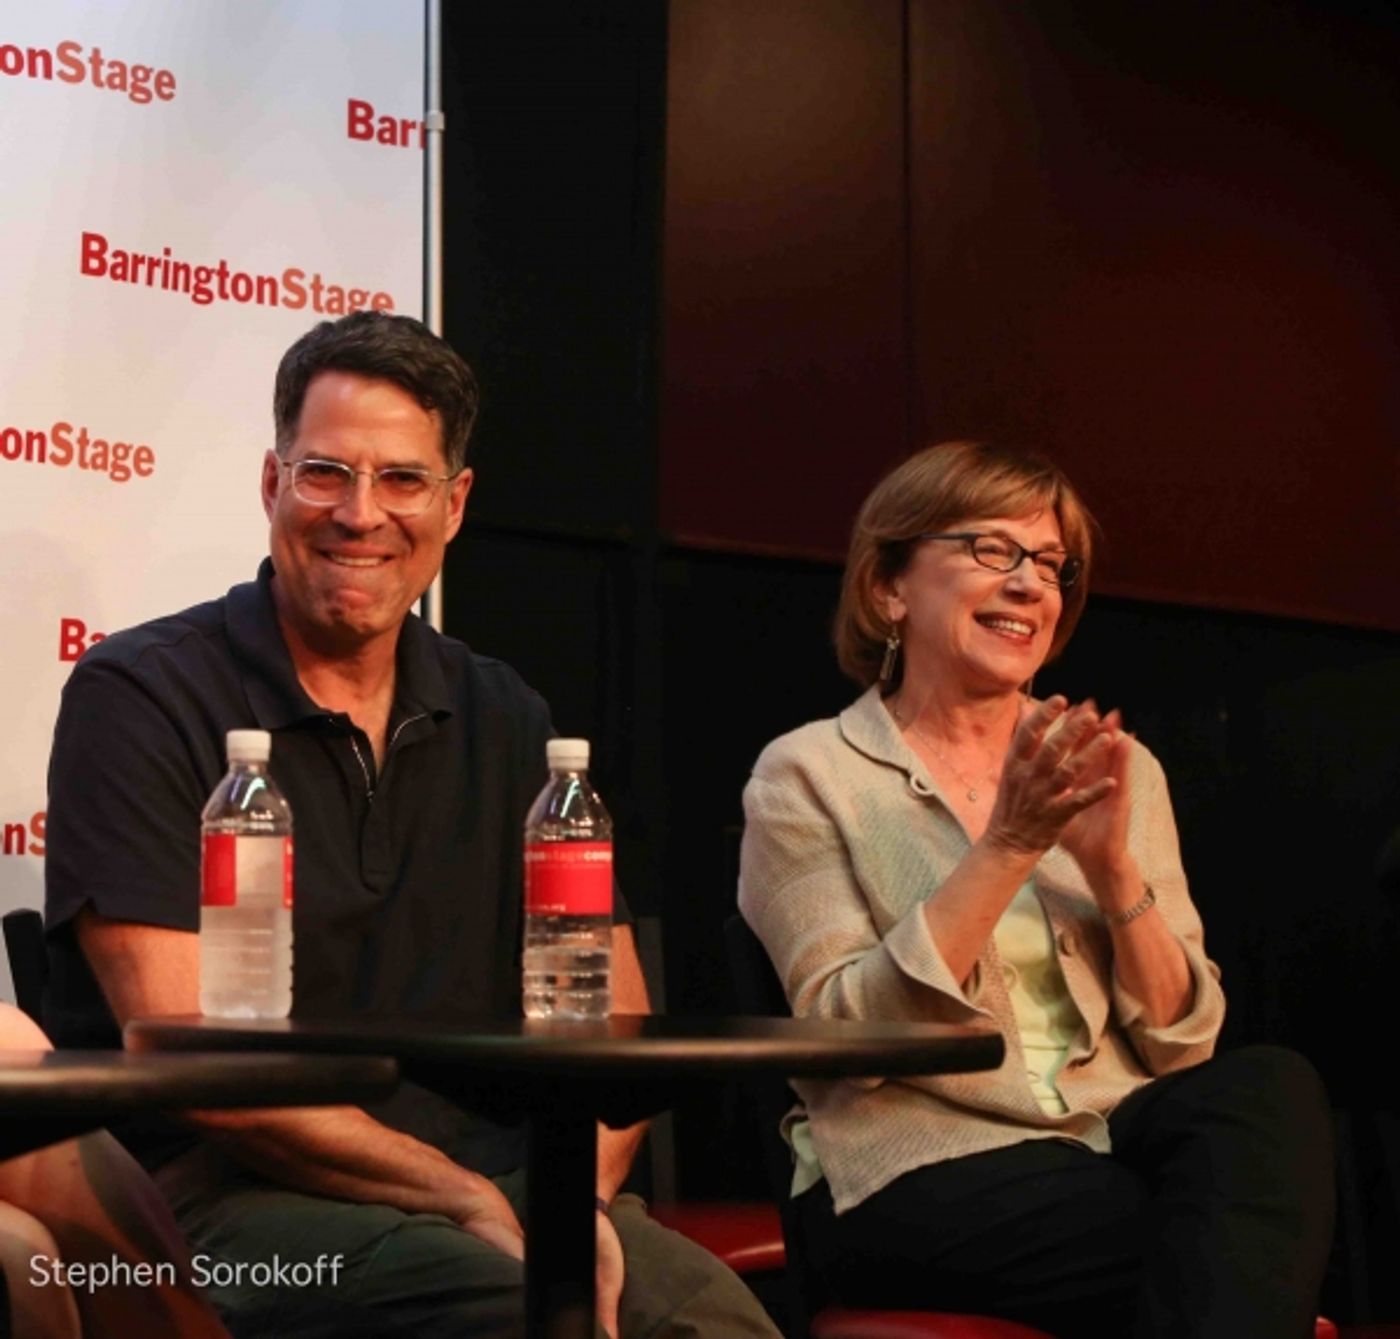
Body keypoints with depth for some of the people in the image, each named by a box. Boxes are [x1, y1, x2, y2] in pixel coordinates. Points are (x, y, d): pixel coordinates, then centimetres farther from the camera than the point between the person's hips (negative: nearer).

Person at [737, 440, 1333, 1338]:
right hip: (919, 1181, -5)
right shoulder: (810, 775, 2)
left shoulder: (1120, 770, 13)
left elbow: (1183, 1042, 7)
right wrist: (1006, 850, -16)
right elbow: (842, 1037, -10)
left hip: (1115, 1147, 5)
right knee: (1244, 1246, -33)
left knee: (1267, 1085, -30)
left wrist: (1112, 867, -9)